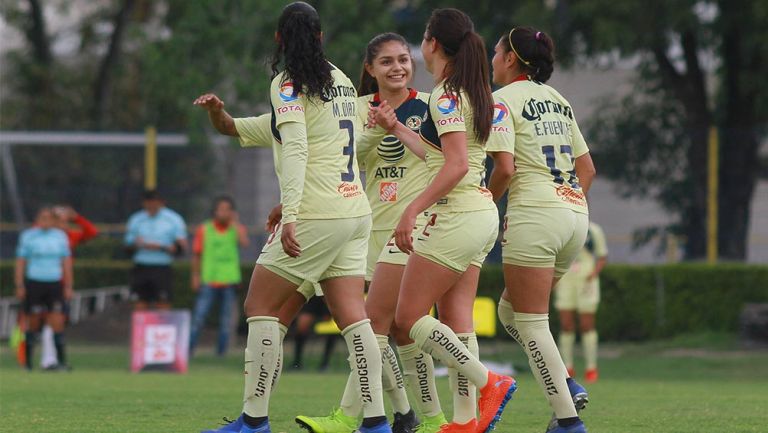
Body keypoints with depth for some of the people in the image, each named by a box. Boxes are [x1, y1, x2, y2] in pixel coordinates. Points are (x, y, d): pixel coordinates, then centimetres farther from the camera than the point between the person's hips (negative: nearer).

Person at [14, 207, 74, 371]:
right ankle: (28, 362, 10)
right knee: (33, 323, 1)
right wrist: (19, 286, -5)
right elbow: (20, 262, 2)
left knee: (57, 323, -7)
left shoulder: (60, 236, 10)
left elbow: (66, 263, 13)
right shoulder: (28, 236, 3)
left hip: (54, 284, 2)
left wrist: (68, 287, 7)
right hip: (34, 282, -2)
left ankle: (62, 360, -7)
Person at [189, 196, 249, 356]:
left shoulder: (237, 229, 4)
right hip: (208, 281, -1)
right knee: (198, 317, -9)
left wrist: (235, 222, -12)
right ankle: (188, 349, -5)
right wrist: (195, 277, 3)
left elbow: (245, 243, -17)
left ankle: (221, 352, 11)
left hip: (229, 281, 1)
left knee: (226, 321, 4)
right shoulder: (204, 229, 3)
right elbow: (197, 254, 7)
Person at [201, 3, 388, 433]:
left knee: (260, 305, 1)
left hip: (315, 215, -7)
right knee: (352, 315, 4)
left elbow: (295, 148, -17)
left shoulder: (289, 83, -6)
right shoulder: (341, 80, 15)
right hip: (356, 211, 7)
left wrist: (290, 214, -23)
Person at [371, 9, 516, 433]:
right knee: (455, 321, 8)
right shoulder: (472, 92, 14)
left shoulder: (445, 95, -13)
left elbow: (457, 165, -22)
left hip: (456, 215, -9)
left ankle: (488, 383, -11)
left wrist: (412, 209, -23)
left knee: (408, 318, -5)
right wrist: (395, 127, 29)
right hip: (482, 213, 9)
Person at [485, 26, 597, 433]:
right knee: (510, 309, 19)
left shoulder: (503, 100, -4)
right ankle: (566, 384, 2)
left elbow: (505, 168, -14)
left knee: (530, 322, -2)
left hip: (535, 213, -8)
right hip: (576, 215, 8)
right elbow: (587, 169, 19)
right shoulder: (557, 100, 19)